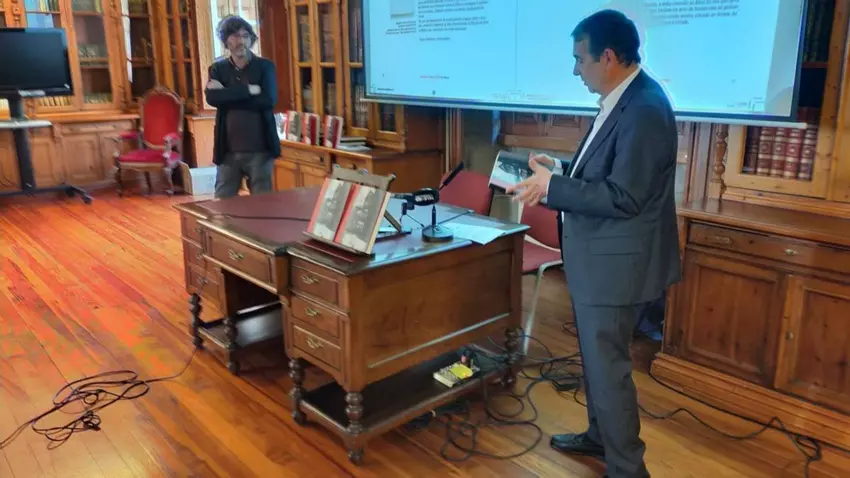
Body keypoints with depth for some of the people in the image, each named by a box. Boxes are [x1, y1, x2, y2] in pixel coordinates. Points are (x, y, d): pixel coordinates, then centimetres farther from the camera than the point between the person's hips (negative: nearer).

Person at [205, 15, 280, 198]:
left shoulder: (265, 66, 3)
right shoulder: (218, 69, 8)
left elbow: (269, 100, -13)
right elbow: (212, 98, -11)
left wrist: (227, 95, -11)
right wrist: (248, 90, -17)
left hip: (260, 149, -2)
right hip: (228, 150, 2)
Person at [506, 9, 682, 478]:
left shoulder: (644, 109, -23)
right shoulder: (622, 99, 9)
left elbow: (623, 196, -26)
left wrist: (551, 187, -23)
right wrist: (559, 166, 5)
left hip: (616, 262, -10)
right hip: (598, 256, 10)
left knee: (607, 366, 2)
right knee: (596, 356, 23)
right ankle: (599, 435, 42)